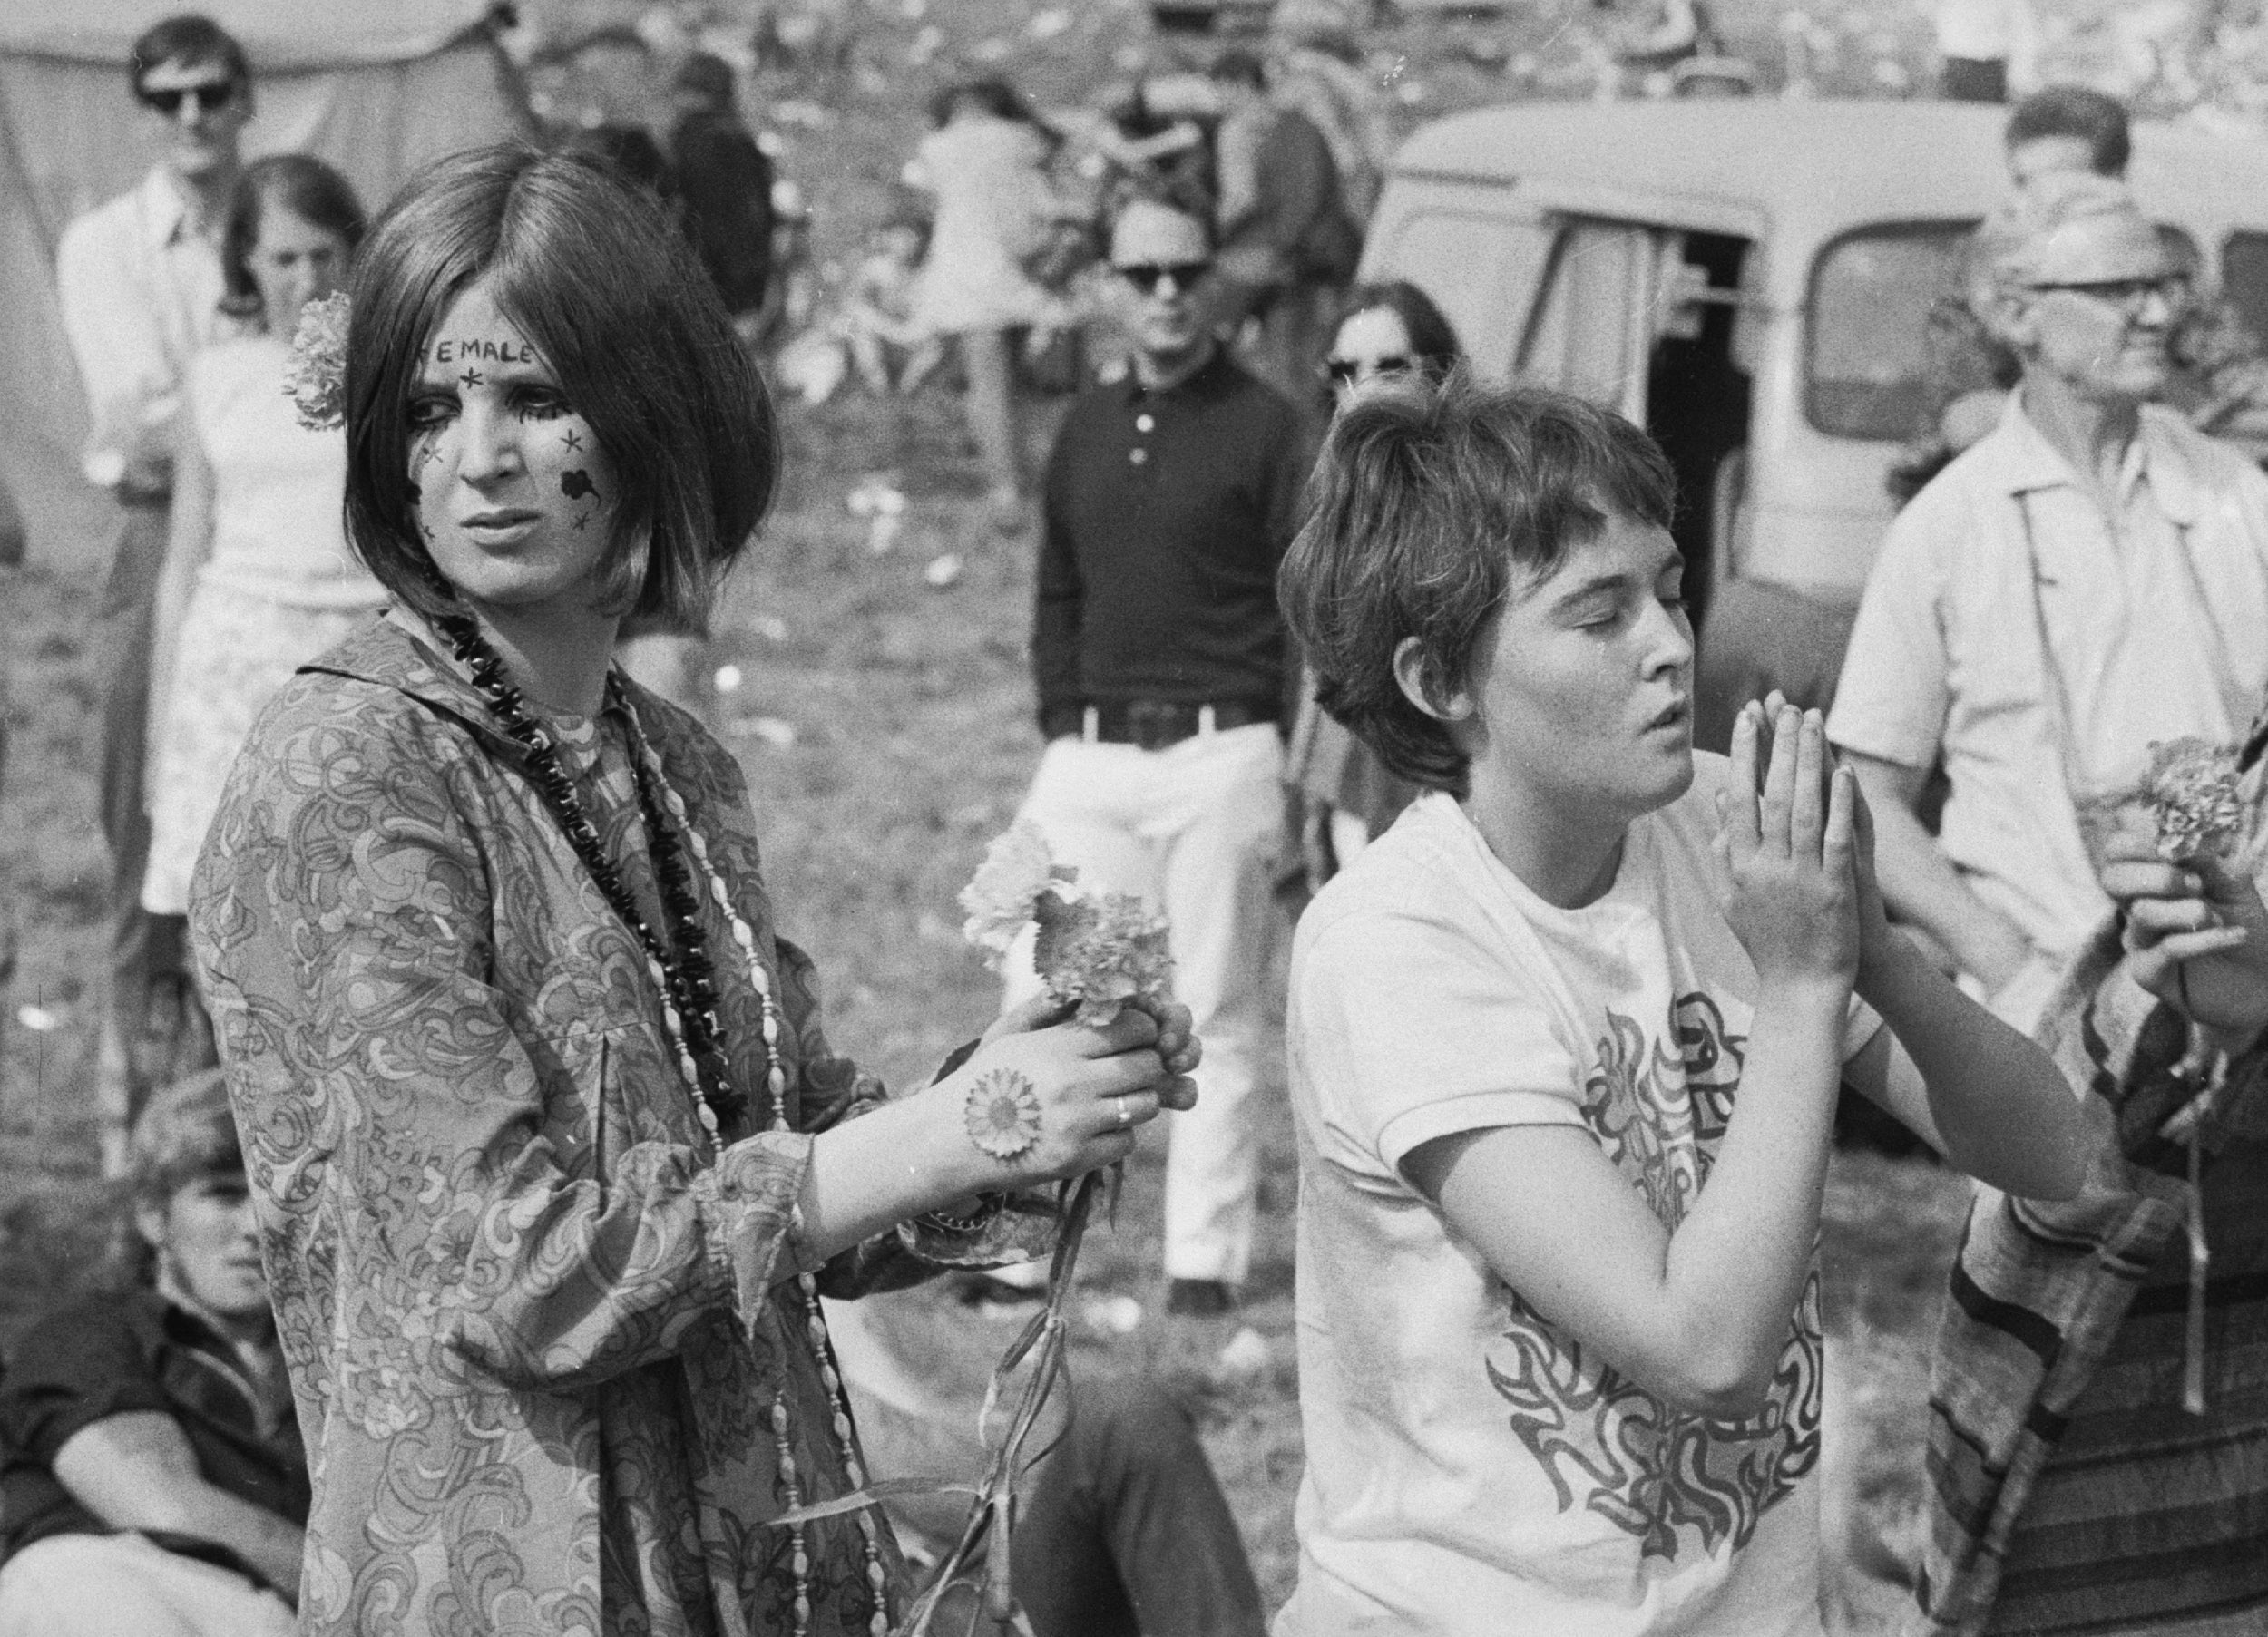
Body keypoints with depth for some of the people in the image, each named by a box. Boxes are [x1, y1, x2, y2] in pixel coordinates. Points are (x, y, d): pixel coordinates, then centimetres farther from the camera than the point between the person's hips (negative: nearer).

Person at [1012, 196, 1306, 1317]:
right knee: (1036, 992, -2)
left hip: (1220, 753, -4)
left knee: (1219, 1013, 2)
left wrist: (1269, 747, -9)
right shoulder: (1085, 429, 14)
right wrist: (1061, 726, 8)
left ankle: (1206, 1256, 9)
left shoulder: (1261, 427, -1)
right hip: (1092, 758, 5)